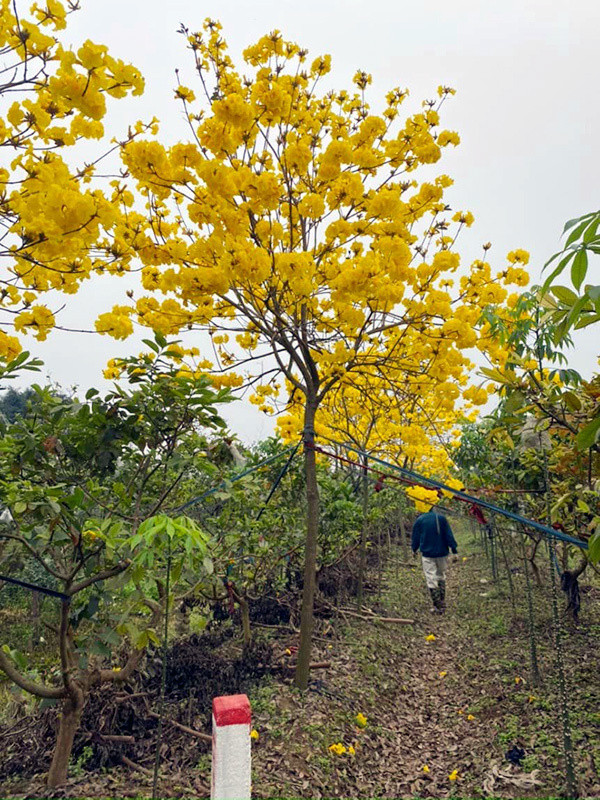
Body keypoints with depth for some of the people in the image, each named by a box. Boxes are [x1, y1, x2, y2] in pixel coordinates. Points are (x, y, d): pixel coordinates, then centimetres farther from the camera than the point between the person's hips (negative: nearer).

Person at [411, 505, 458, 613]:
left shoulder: (419, 520, -6)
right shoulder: (441, 518, -6)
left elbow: (416, 537, 5)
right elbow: (449, 535, -5)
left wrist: (414, 550, 21)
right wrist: (453, 547, 5)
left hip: (427, 554, -2)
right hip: (442, 553, 2)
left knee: (431, 579, 3)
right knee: (441, 576, 19)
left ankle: (438, 607, 2)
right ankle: (442, 604, 24)